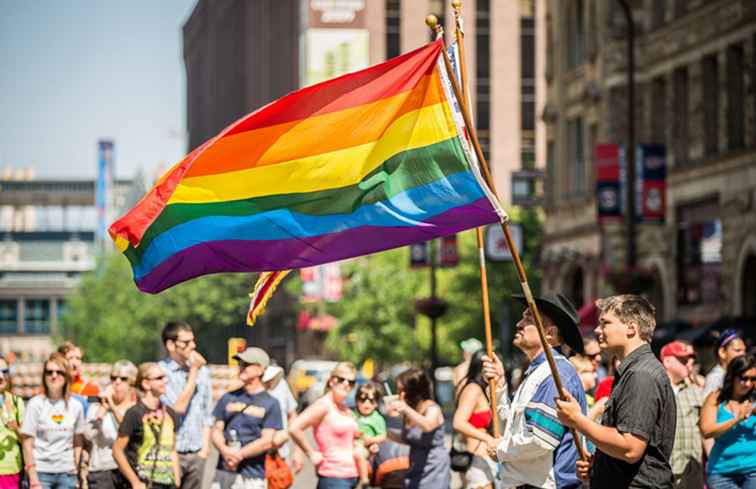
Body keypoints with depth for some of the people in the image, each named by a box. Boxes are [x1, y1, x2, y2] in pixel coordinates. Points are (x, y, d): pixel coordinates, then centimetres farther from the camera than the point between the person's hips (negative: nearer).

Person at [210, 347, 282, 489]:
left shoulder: (270, 404, -1)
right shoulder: (228, 398, 13)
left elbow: (267, 441, -8)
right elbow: (216, 430, 10)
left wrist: (239, 455, -15)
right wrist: (225, 451, -11)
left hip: (251, 476, -5)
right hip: (223, 471, 5)